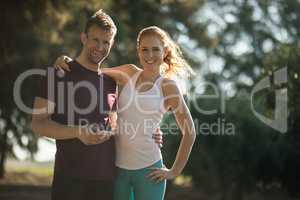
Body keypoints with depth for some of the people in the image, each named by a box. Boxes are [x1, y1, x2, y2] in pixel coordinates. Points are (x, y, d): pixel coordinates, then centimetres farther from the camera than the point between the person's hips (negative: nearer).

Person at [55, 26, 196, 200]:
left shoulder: (167, 86, -4)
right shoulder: (130, 73, 6)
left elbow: (189, 132, -1)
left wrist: (174, 172, -3)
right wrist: (68, 61, -5)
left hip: (148, 170, -3)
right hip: (117, 166, 3)